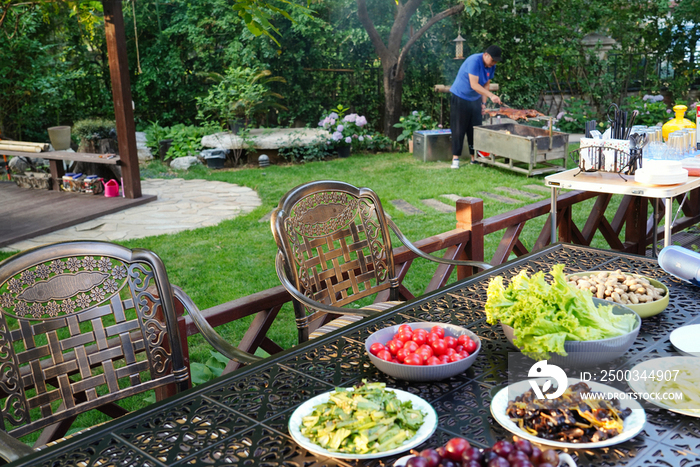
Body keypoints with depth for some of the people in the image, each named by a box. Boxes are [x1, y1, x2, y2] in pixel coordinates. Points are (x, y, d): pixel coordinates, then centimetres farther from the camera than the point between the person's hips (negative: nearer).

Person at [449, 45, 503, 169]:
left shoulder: (491, 66, 0)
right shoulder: (474, 61, -24)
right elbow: (474, 85, -30)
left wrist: (483, 103, 3)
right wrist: (491, 95, -37)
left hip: (475, 100, 7)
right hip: (460, 97, -7)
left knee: (475, 129, 6)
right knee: (458, 129, -5)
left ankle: (475, 157, 13)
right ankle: (455, 158, 2)